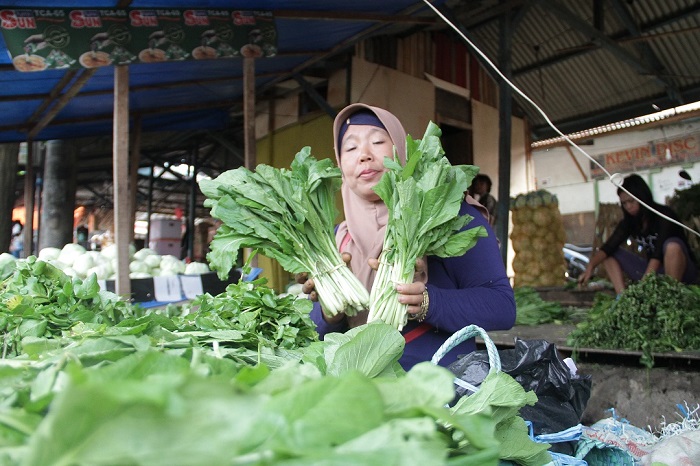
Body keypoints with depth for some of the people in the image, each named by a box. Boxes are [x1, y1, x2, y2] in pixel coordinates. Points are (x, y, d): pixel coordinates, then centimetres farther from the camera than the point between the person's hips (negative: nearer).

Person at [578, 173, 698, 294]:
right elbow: (608, 247, -12)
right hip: (652, 269, 6)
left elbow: (659, 252, -27)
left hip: (681, 271, -6)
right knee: (611, 253, -5)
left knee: (672, 245, -35)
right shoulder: (629, 221, -1)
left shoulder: (664, 215, -16)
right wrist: (590, 268, -29)